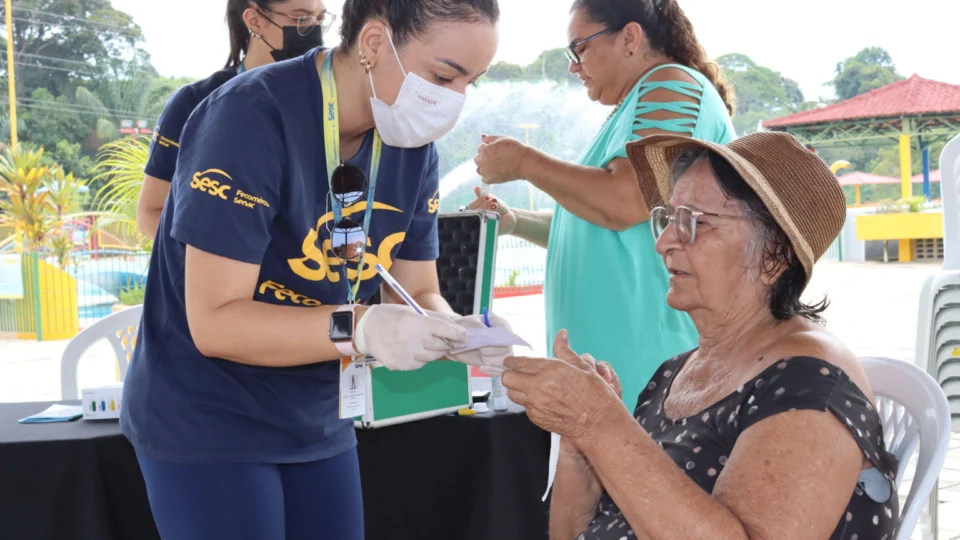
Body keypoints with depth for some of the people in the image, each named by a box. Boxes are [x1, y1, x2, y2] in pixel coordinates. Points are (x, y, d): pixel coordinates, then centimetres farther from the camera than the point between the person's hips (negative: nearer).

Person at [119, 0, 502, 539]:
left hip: (319, 423, 7)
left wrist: (458, 331, -19)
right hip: (206, 422, -6)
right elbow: (216, 322, -26)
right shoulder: (251, 116, -24)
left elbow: (418, 293, 2)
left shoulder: (415, 146, -4)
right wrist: (359, 329, -37)